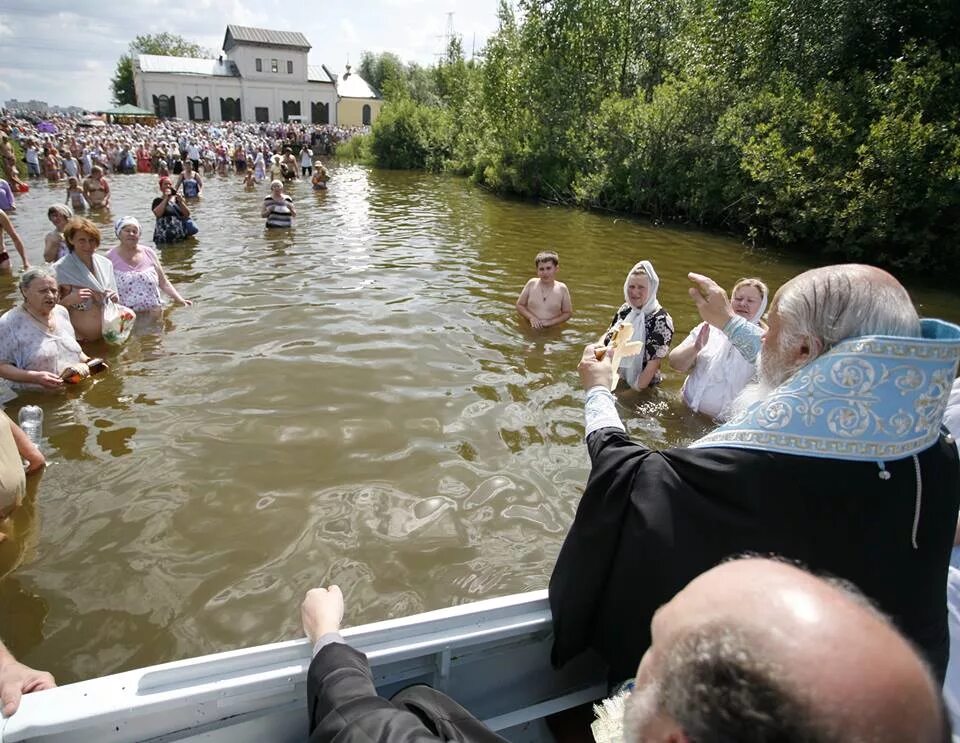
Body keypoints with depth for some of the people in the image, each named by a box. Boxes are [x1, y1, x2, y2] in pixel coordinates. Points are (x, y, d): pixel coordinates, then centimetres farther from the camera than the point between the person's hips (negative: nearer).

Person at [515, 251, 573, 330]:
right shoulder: (531, 284, 0)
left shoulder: (562, 289, -3)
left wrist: (551, 322, -9)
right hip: (530, 329, 0)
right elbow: (519, 305, 8)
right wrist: (531, 317, -8)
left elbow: (568, 313, 5)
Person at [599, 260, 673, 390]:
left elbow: (653, 364, -16)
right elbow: (607, 336, 15)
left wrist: (636, 390, -18)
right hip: (614, 380, 5)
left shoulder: (661, 320, -15)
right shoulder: (625, 309, 3)